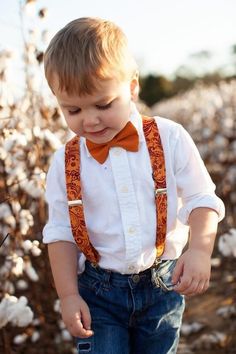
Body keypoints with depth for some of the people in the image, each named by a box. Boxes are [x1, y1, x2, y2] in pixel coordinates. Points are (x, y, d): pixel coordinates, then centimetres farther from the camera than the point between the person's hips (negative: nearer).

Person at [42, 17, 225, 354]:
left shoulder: (170, 139, -8)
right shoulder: (64, 163, -4)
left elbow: (202, 200, -4)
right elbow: (61, 232, 1)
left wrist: (199, 250, -21)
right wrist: (68, 295, -5)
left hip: (163, 284, 0)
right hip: (98, 290, 0)